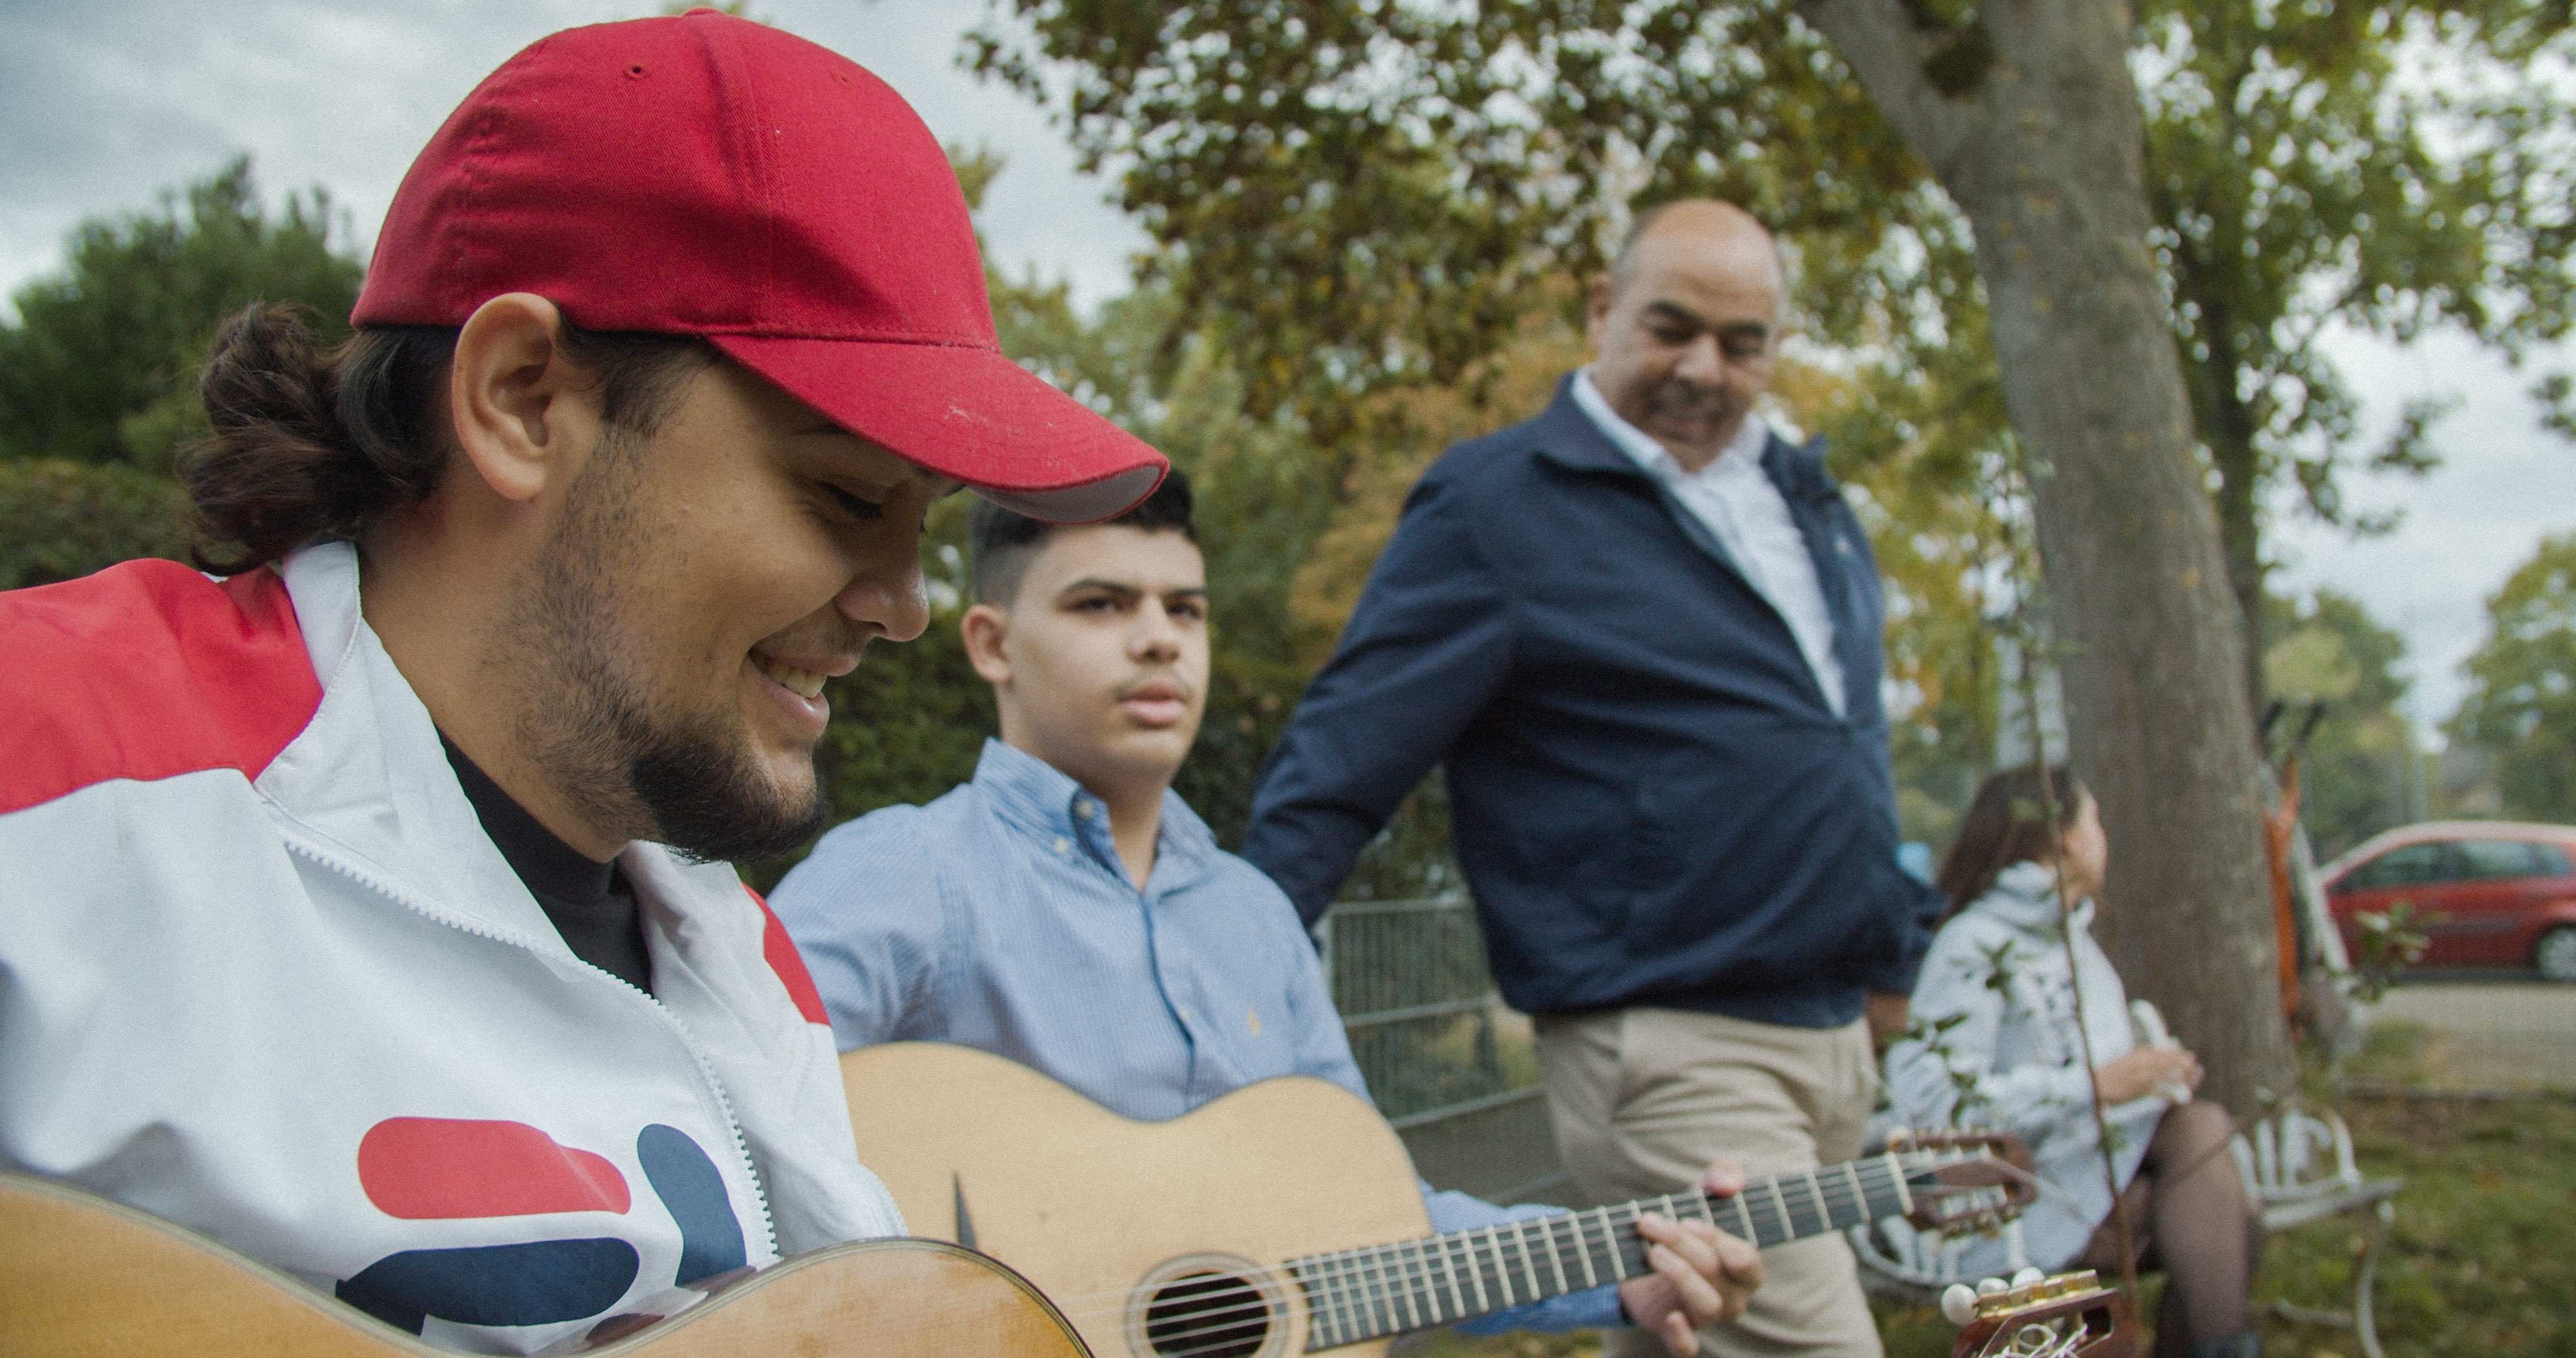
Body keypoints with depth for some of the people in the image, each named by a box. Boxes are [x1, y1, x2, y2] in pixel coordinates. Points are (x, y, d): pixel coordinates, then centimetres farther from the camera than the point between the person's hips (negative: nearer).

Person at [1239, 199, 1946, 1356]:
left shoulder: (1810, 504, 16)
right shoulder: (1494, 507, -7)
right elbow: (1341, 766, -11)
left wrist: (1894, 937, 24)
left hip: (1835, 1038, 8)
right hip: (1672, 1053, -8)